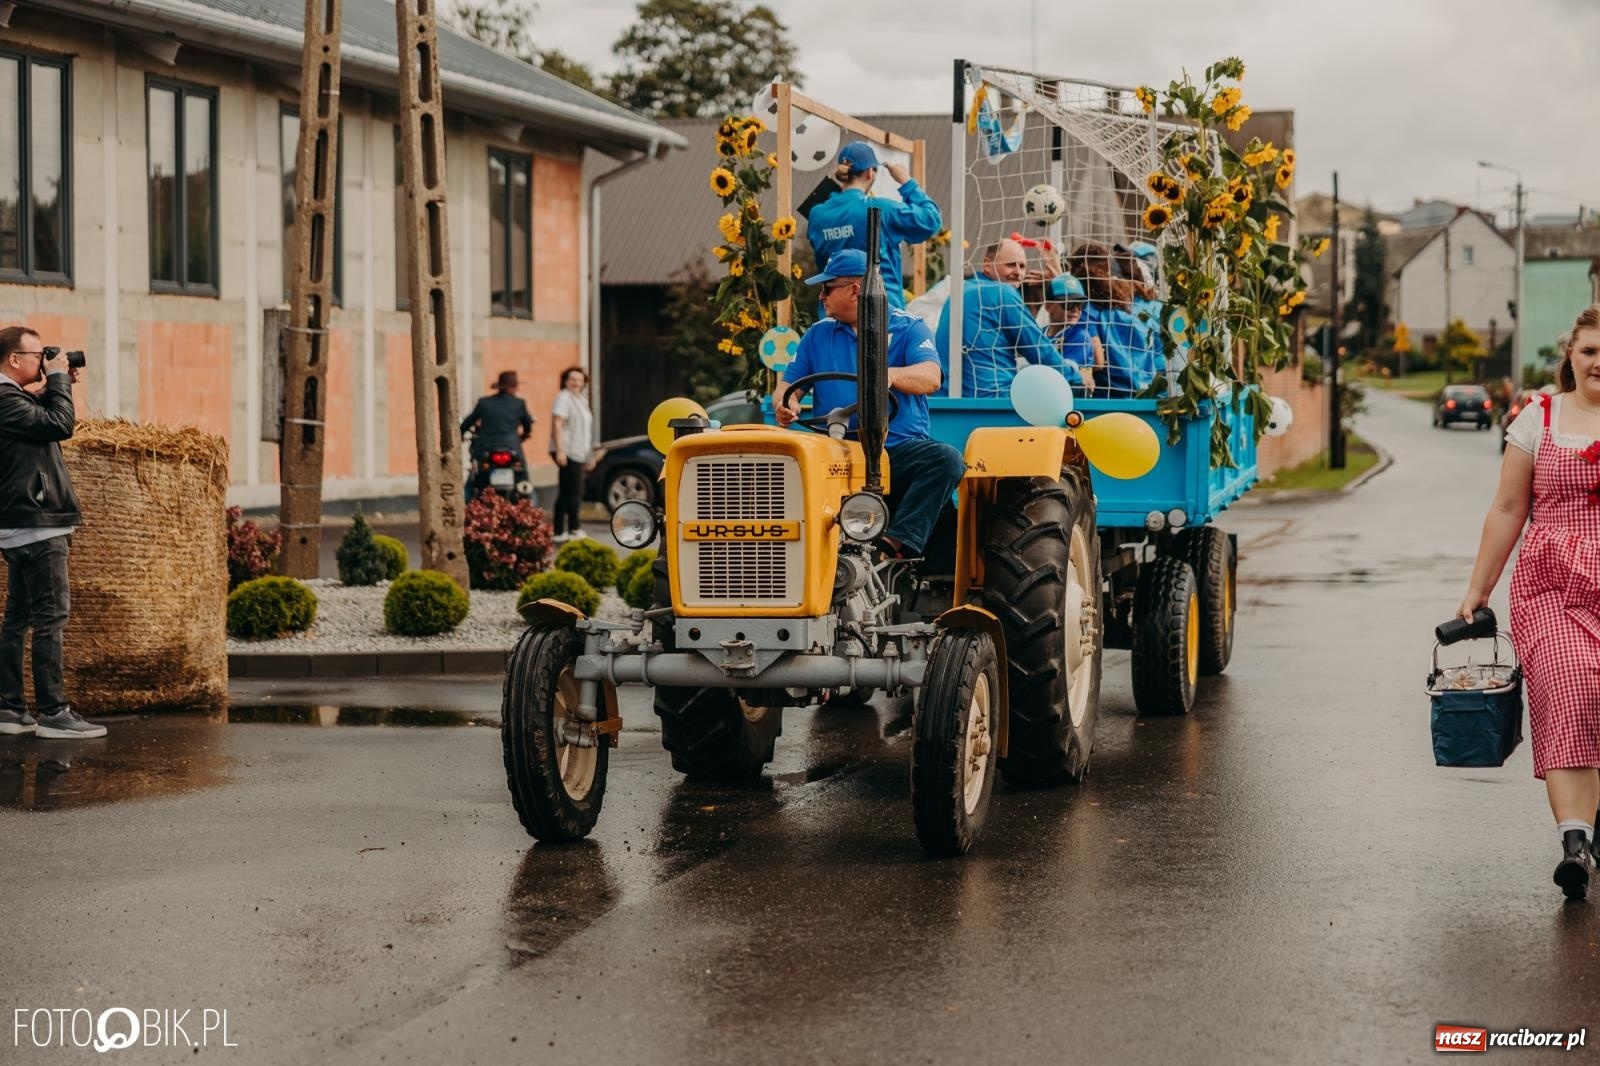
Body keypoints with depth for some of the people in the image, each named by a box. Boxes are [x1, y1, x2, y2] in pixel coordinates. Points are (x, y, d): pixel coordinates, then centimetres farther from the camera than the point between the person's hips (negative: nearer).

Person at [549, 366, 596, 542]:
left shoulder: (581, 400, 21)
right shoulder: (563, 398, -7)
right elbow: (557, 424, -16)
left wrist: (590, 456, 27)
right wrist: (560, 450, -25)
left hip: (578, 454, 9)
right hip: (567, 453, -9)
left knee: (565, 493, 8)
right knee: (575, 492, -12)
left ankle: (559, 532, 8)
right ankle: (574, 529, -9)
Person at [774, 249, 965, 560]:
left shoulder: (908, 328, 8)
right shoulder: (818, 335, 20)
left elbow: (930, 377, -10)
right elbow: (787, 383, 15)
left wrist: (892, 374, -32)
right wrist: (784, 404, -11)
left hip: (901, 450, -1)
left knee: (947, 460, -33)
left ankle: (899, 541, -42)